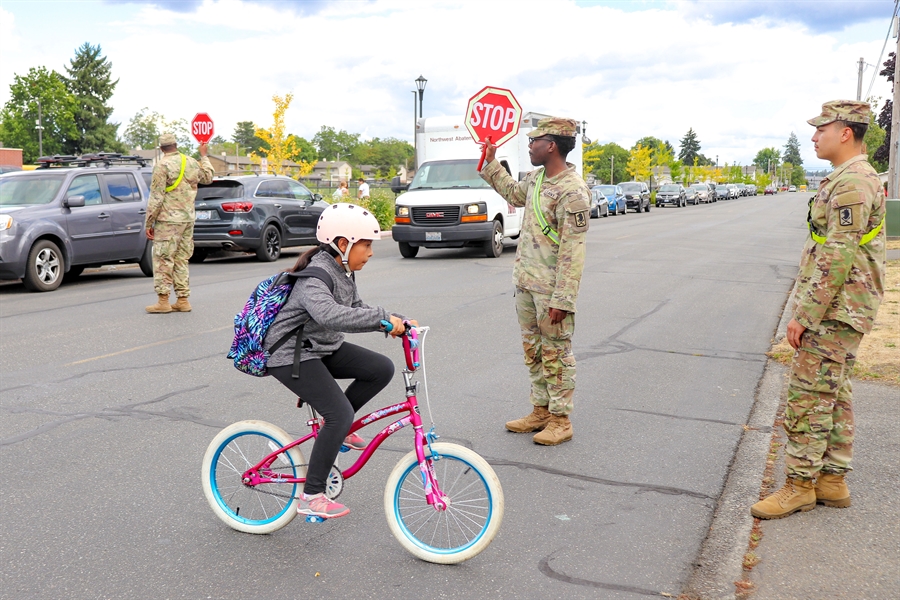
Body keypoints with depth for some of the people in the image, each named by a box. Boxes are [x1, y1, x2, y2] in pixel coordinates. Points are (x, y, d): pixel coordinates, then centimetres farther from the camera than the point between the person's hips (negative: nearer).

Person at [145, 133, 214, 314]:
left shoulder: (162, 166, -10)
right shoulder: (191, 163, 8)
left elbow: (156, 198, -12)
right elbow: (208, 177, 29)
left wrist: (149, 223, -6)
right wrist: (204, 156, 43)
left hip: (168, 220, -6)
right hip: (188, 219, 6)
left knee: (163, 260, -2)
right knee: (181, 260, 11)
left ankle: (163, 300, -4)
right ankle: (183, 300, 12)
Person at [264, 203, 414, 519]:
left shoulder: (342, 272, 5)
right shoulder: (315, 277, -26)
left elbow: (355, 312, 13)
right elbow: (330, 315, -46)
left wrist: (397, 321, -1)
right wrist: (383, 317, -46)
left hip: (323, 347, 9)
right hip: (290, 355, -9)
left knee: (382, 368, -4)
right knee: (340, 415, -18)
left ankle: (336, 427, 12)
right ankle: (310, 496, -6)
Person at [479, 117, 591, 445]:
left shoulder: (573, 191, -20)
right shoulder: (536, 178, 8)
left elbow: (572, 251, -22)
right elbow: (514, 194, 33)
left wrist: (562, 300, -24)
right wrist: (491, 164, 31)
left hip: (551, 287, -9)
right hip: (526, 282, 9)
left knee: (556, 353, 2)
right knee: (533, 350, 16)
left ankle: (560, 420, 13)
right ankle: (540, 410, 28)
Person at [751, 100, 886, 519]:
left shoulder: (851, 182, -18)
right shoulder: (850, 179, 16)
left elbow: (837, 259, -23)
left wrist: (804, 315, -20)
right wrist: (807, 309, 21)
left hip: (833, 311, -11)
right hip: (840, 311, 11)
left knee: (807, 397, -5)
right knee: (833, 395, 14)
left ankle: (800, 485, 3)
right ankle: (832, 481, 22)